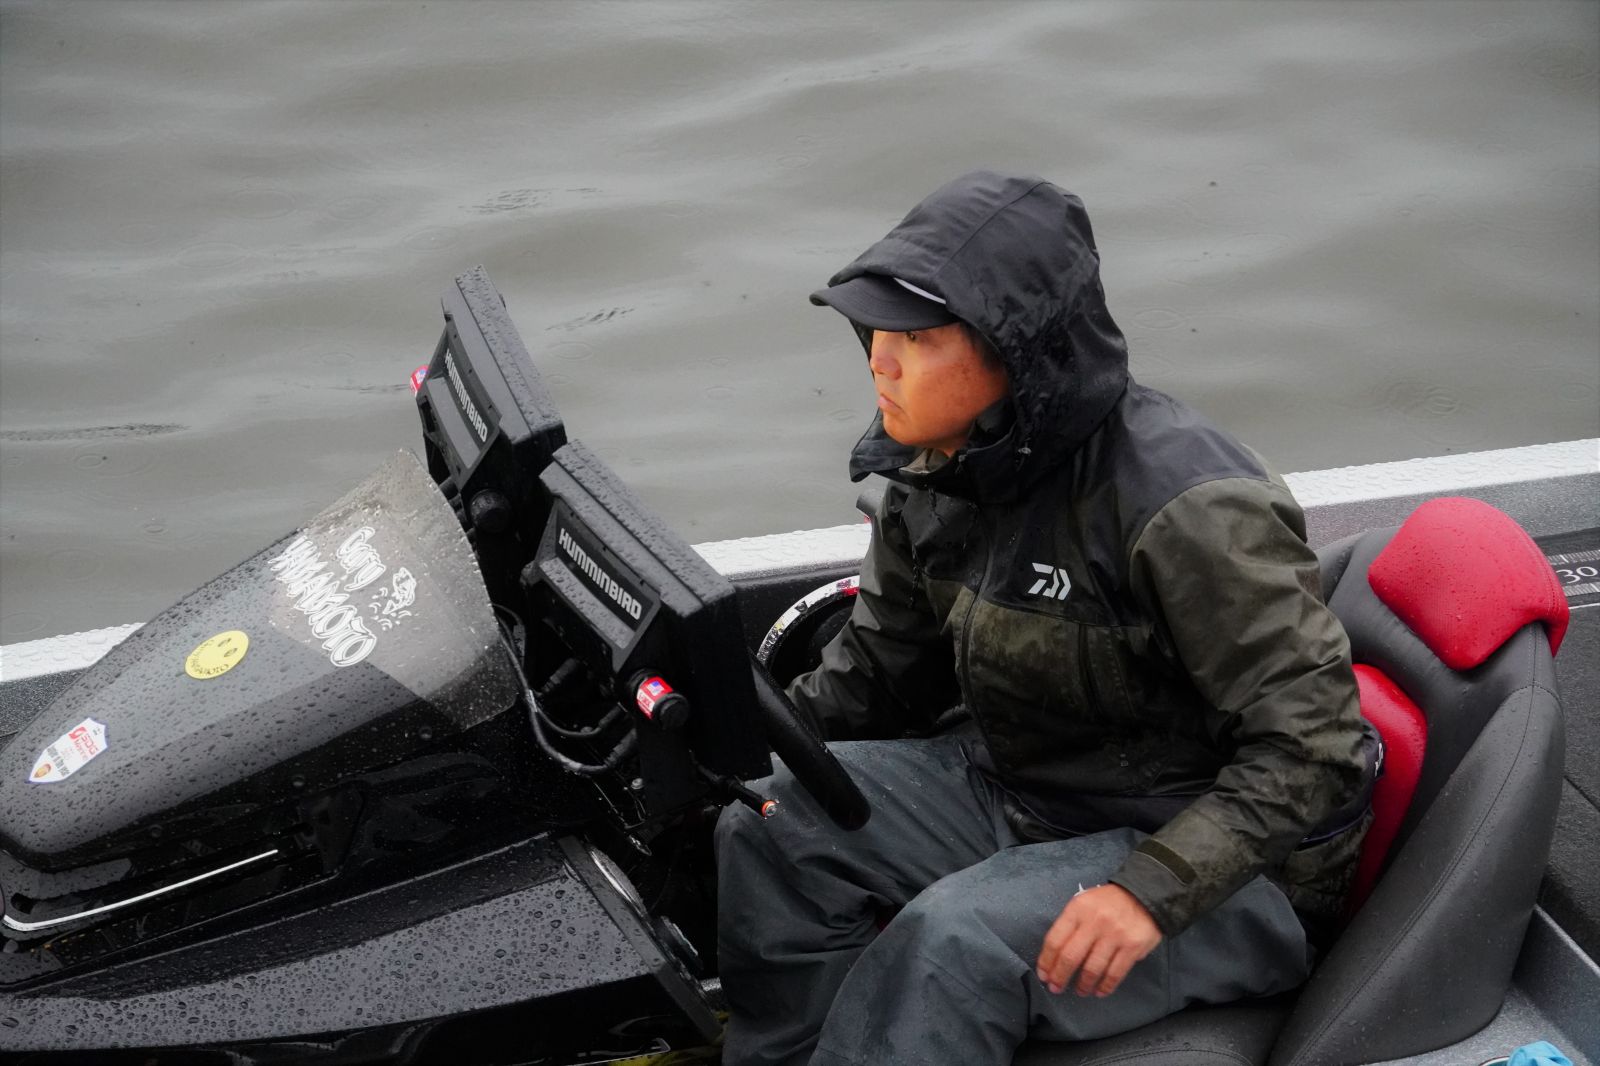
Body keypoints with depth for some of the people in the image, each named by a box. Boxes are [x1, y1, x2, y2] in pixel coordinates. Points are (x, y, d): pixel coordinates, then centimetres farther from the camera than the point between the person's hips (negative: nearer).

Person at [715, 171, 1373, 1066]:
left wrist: (1155, 889, -33)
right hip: (1017, 784, 8)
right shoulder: (935, 475, -3)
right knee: (772, 828, -9)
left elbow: (1309, 741, -25)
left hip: (1227, 866, -8)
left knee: (955, 941, -31)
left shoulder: (1185, 508, -27)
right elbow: (880, 667, 11)